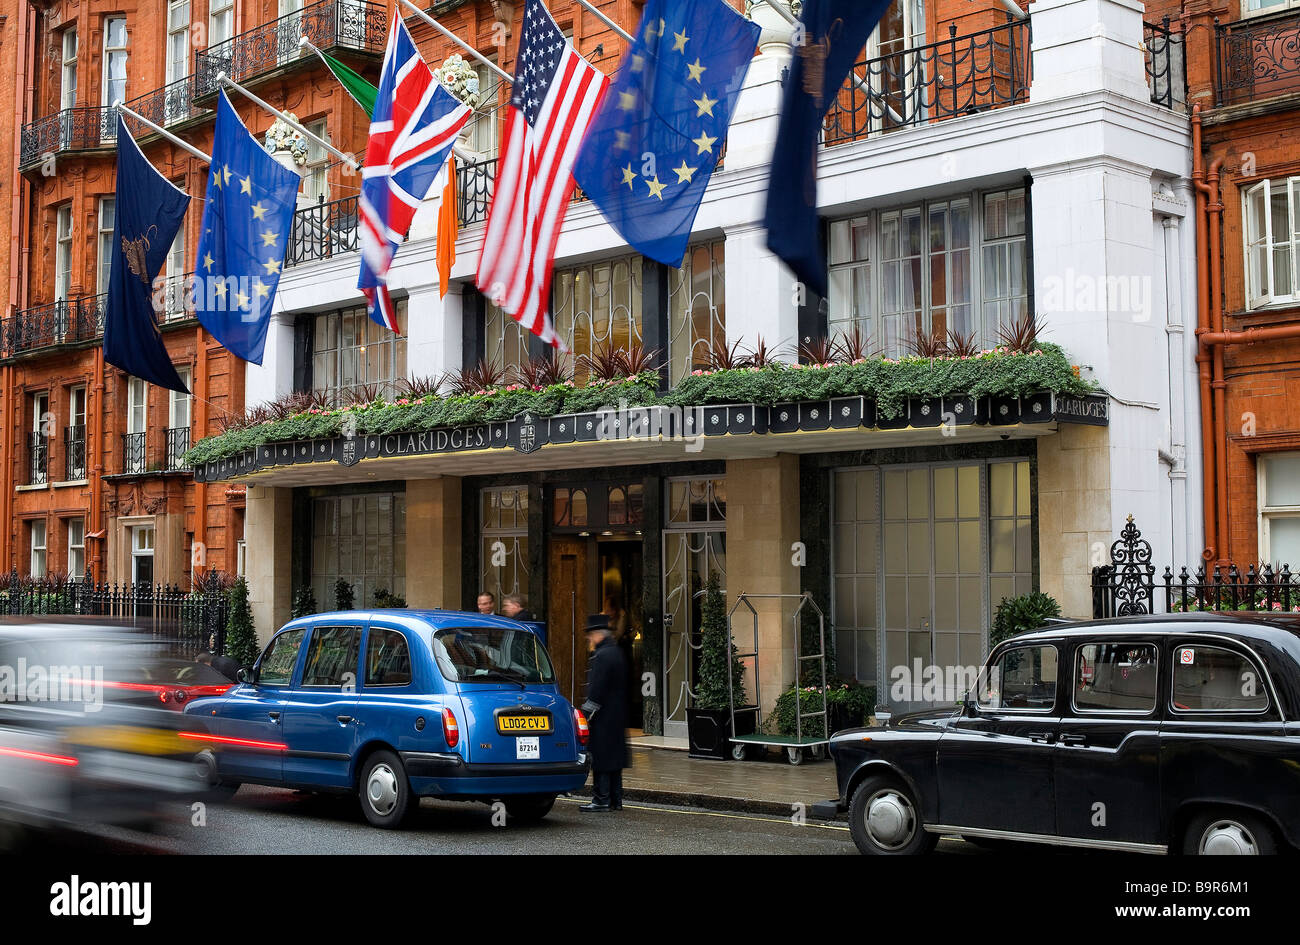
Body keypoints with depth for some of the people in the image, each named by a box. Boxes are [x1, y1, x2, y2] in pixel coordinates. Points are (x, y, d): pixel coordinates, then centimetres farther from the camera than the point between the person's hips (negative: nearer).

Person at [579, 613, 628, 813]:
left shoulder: (602, 656, -17)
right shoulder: (617, 653, 14)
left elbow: (597, 690, -21)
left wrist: (586, 713, -17)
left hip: (603, 719, -10)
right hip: (617, 717, 10)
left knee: (600, 759, -5)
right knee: (614, 757, 13)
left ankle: (601, 801, -3)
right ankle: (615, 800, 18)